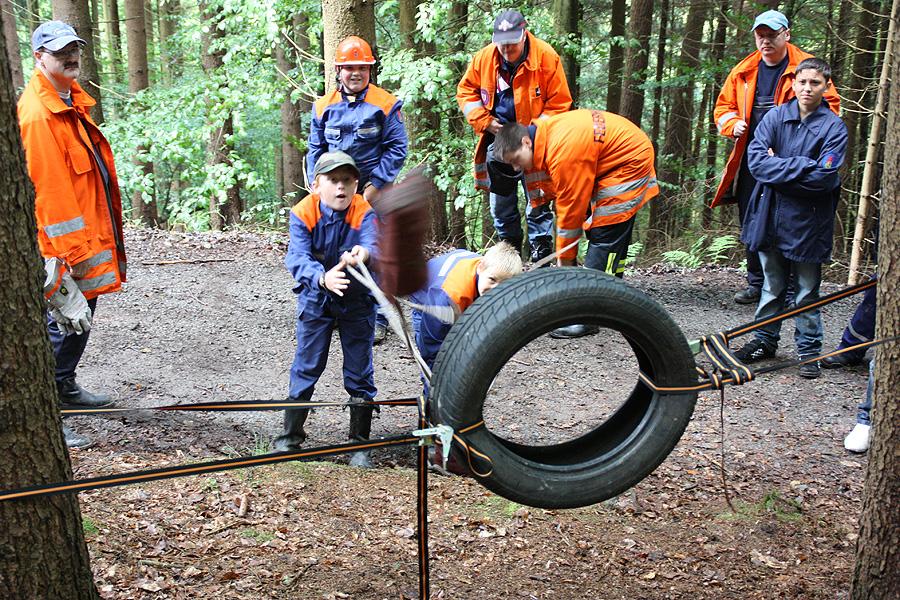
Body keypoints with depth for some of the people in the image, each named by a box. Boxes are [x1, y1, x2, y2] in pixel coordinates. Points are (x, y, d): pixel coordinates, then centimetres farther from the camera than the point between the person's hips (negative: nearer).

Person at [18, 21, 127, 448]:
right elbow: (47, 188, -23)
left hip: (89, 233, 10)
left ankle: (64, 388, 40)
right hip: (62, 241, -10)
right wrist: (65, 255, -24)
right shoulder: (38, 115, -19)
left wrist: (102, 238, 22)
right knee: (65, 321, -6)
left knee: (80, 315, 22)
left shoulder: (71, 101, 14)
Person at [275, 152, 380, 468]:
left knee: (359, 372, 6)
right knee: (306, 368, 7)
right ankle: (290, 436, 23)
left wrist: (362, 253, -58)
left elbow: (373, 243, -33)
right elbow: (297, 257, -29)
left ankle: (360, 443, 20)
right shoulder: (302, 213, -16)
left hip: (357, 301, 0)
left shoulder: (365, 213, -15)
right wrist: (322, 278, -49)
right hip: (315, 299, 0)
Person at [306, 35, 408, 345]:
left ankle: (377, 318, 6)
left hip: (373, 191, -3)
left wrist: (376, 186, -11)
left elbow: (396, 148, -5)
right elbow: (316, 150, 13)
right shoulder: (324, 106, 7)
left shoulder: (385, 104, -4)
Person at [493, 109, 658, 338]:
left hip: (630, 163, -10)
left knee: (604, 235, -13)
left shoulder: (563, 152, -29)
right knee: (614, 235, 14)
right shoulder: (547, 131, -1)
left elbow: (571, 209, -22)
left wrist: (564, 259, -11)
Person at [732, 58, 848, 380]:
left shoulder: (834, 127, -7)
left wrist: (779, 167, -14)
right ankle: (765, 340, 32)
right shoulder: (775, 117, 0)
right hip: (771, 216, 3)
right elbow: (755, 160, -12)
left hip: (809, 221, -2)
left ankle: (809, 351, 20)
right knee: (771, 286, 17)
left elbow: (824, 176, -18)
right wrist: (801, 167, -17)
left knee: (807, 292, 8)